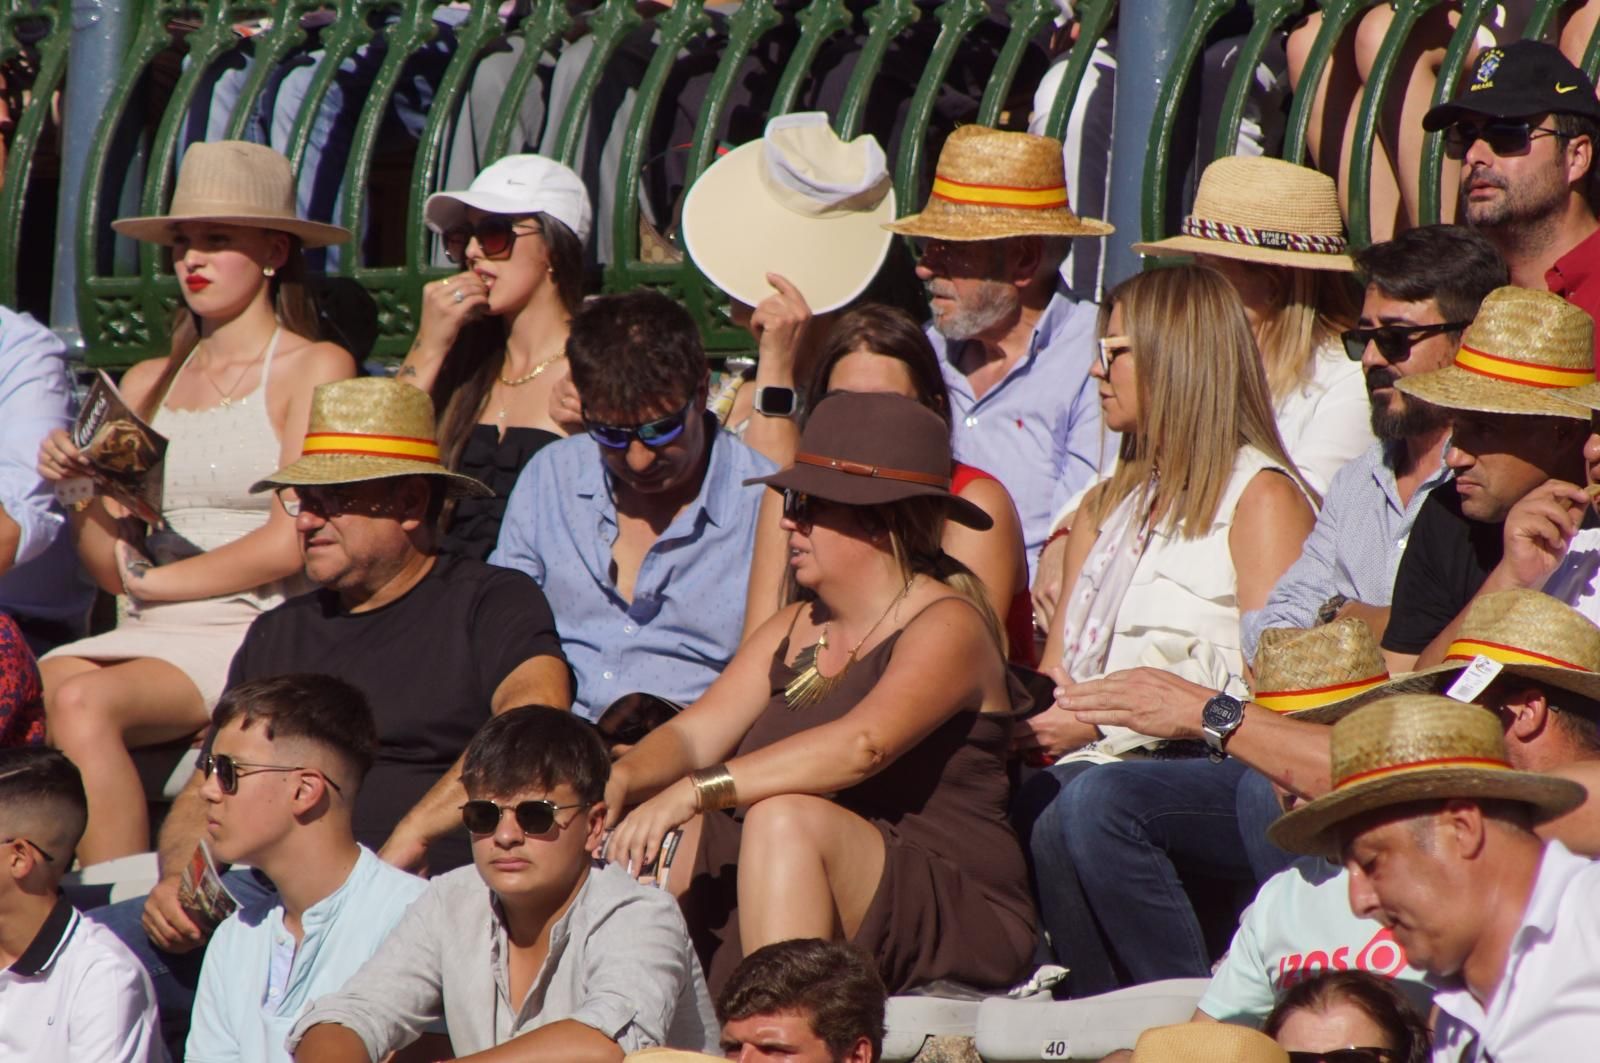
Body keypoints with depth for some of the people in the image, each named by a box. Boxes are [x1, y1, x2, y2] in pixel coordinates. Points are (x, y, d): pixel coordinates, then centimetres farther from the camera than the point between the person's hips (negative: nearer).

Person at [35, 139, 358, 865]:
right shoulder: (146, 384, 20)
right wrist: (82, 486, -4)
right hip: (146, 639, 5)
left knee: (81, 703, -32)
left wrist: (154, 580, 2)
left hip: (255, 637, -5)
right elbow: (107, 565, 16)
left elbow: (288, 545, -7)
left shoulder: (314, 370, 3)